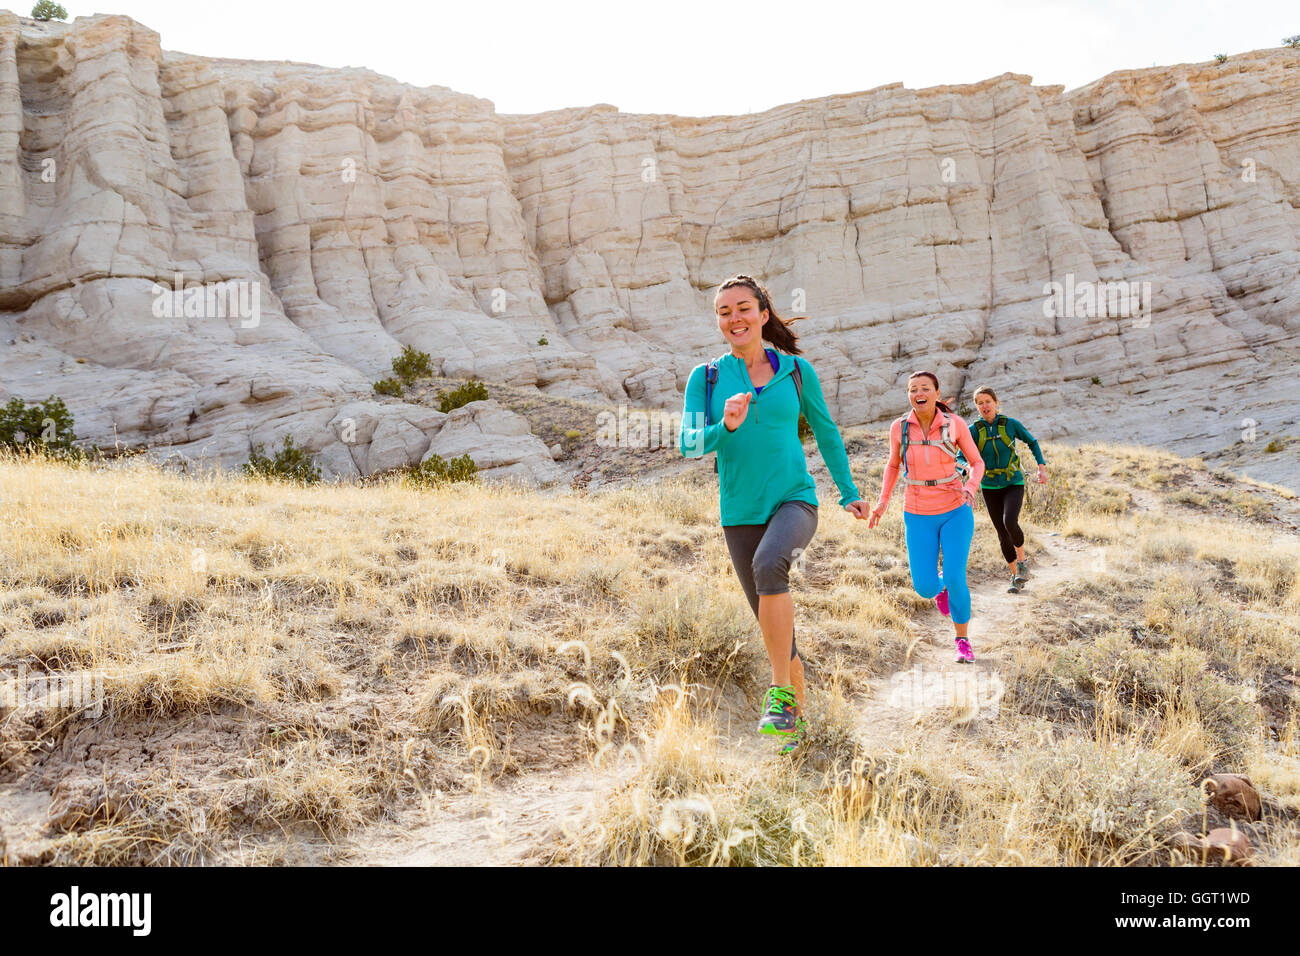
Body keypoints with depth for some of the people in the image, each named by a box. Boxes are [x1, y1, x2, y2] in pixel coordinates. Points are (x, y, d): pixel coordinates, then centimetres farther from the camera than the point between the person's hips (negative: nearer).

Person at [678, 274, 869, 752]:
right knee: (773, 623, 7)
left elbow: (825, 432, 13)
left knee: (769, 564, -34)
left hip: (794, 500, -2)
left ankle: (780, 694, -23)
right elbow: (689, 445, -6)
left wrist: (849, 492, 18)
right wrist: (725, 427, -25)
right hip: (740, 513, 2)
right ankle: (799, 712, 28)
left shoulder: (796, 370, 2)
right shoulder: (705, 378, 2)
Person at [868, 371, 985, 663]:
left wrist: (970, 488, -17)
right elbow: (893, 464, 13)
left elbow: (977, 462, 4)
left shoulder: (955, 423, -7)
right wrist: (883, 501, 2)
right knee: (925, 588, -5)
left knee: (955, 579, -15)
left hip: (955, 511, -1)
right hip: (919, 515, 1)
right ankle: (940, 584, 35)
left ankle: (963, 641, 9)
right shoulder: (900, 427, -4)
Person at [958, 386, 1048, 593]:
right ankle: (1016, 576, 22)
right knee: (1003, 535, 4)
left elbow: (1032, 443, 8)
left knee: (1010, 522, -26)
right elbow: (961, 459, -11)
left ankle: (1023, 560, 0)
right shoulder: (974, 431, -6)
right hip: (990, 488, 2)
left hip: (1013, 484, -2)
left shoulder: (1010, 424, -6)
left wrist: (1041, 468, -2)